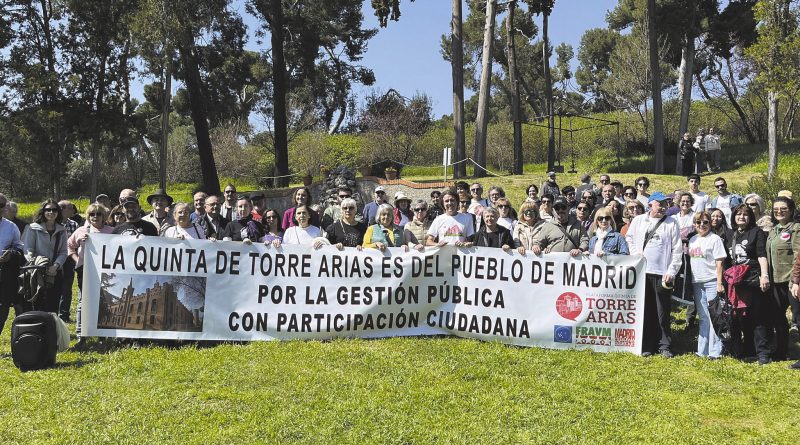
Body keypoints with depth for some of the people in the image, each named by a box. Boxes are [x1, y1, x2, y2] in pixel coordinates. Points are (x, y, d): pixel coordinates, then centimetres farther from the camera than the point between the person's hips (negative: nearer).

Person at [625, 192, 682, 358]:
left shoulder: (671, 223, 3)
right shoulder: (638, 220, 8)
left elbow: (677, 250, 0)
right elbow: (629, 238, 18)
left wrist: (671, 272, -7)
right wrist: (635, 253, 0)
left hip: (662, 274, -2)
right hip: (641, 271, 2)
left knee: (663, 312, 1)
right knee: (645, 311, 5)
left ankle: (664, 346, 10)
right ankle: (646, 346, 12)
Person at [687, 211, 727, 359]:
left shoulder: (715, 238, -4)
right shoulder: (692, 240, 13)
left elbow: (719, 262, -8)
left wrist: (719, 283, -14)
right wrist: (690, 280, 11)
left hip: (711, 282, -6)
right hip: (697, 282, 6)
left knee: (713, 317, -5)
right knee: (703, 317, 10)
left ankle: (715, 351, -1)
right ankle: (702, 350, 15)